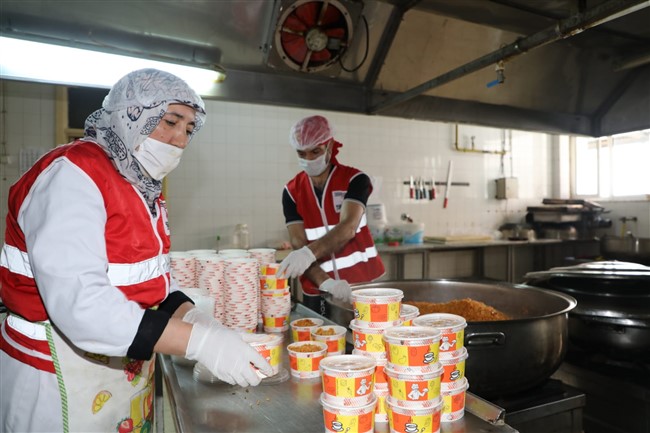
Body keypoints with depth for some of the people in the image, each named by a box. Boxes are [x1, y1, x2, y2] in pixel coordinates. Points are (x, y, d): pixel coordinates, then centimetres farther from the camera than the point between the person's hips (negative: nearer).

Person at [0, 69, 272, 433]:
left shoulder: (144, 187, 6)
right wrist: (199, 341, -33)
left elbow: (151, 279, 3)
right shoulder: (72, 175, -20)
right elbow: (78, 301, -31)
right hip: (61, 371, -7)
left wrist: (194, 317, -16)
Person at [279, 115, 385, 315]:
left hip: (363, 284, -2)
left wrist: (309, 252, -39)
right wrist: (326, 282, -24)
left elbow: (347, 229, -23)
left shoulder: (355, 180, -7)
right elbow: (298, 245, -9)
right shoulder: (292, 191, 0)